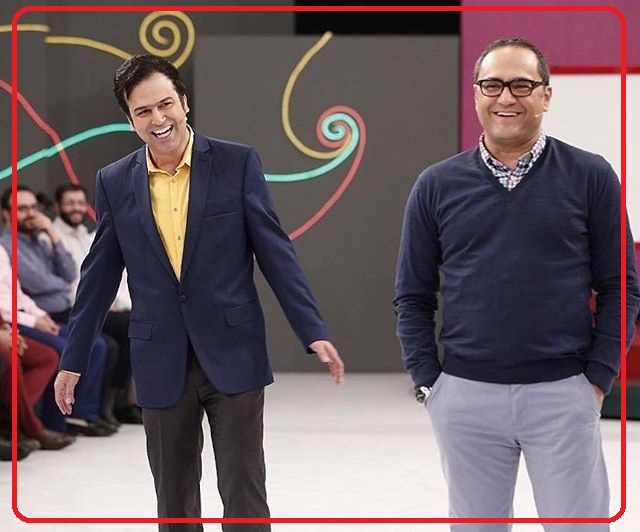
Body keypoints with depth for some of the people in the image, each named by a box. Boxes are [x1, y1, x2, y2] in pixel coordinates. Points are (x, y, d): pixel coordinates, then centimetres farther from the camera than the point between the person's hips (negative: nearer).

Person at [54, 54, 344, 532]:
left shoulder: (238, 163, -3)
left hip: (233, 356, -2)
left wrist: (314, 332, -8)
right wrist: (73, 360, 12)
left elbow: (275, 253, -2)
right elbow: (99, 276, 10)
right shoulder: (114, 182, 4)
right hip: (161, 365, 2)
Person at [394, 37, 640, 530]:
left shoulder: (590, 176, 0)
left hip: (562, 393, -2)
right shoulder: (437, 185, 5)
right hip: (465, 396, 2)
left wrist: (598, 378, -4)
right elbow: (413, 295, 9)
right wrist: (428, 380, 1)